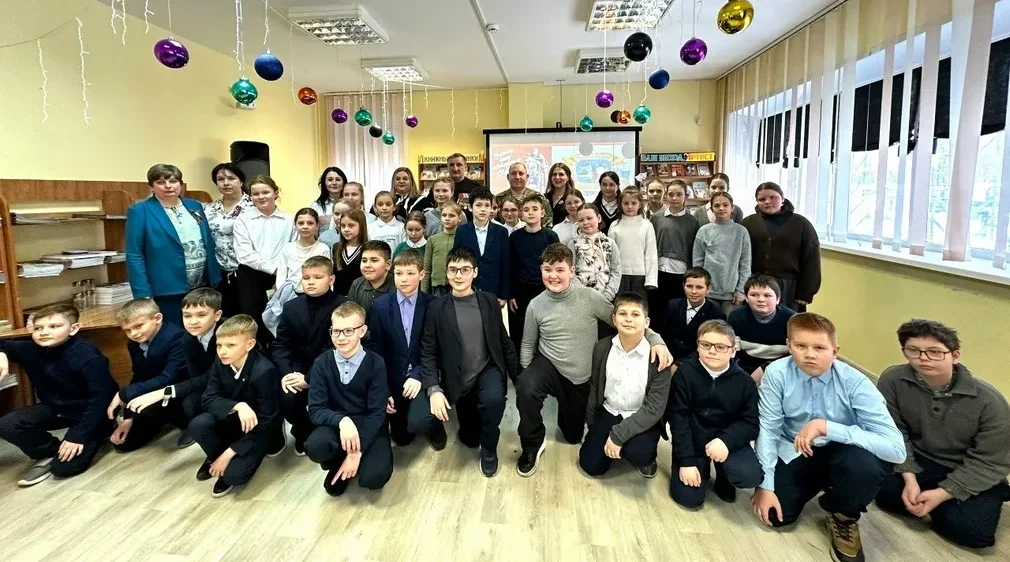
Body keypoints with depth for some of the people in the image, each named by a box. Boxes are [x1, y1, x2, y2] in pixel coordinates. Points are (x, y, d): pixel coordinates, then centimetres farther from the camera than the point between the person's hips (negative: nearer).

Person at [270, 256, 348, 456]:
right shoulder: (291, 307, 9)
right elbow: (280, 345, 4)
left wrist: (309, 378, -22)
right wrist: (286, 373, -15)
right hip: (296, 368, 4)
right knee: (286, 399, -23)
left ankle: (306, 434, 7)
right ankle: (303, 432, 11)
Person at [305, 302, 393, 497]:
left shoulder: (376, 363, -11)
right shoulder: (322, 363, -5)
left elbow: (377, 413, -12)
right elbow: (315, 409, -9)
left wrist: (356, 452, -21)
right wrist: (341, 420, -29)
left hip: (368, 427, -1)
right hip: (335, 424, 1)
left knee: (374, 477, -27)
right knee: (315, 447, -33)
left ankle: (346, 463, 10)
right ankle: (337, 463, 5)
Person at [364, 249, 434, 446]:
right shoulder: (380, 305, -6)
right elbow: (374, 350, -4)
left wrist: (418, 375, -22)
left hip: (421, 378, -1)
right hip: (392, 381, 1)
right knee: (402, 437, 9)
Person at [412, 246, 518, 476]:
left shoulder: (490, 302, 1)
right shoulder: (436, 307, -4)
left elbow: (504, 343, 8)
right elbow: (428, 352, -5)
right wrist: (433, 389, -19)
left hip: (486, 370, 1)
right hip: (452, 377, -1)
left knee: (494, 398, -34)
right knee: (417, 422, -21)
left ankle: (489, 449, -1)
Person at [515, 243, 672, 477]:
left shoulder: (589, 297, -16)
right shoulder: (536, 305, -11)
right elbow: (528, 345, 2)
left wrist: (655, 340, -22)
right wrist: (525, 378, -4)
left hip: (583, 377, 1)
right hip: (549, 366, -1)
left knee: (573, 435, 13)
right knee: (526, 389, -36)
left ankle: (568, 411, 49)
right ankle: (532, 444, -9)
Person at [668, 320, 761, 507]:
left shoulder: (744, 381, -7)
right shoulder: (685, 373, -11)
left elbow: (751, 423, -8)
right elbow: (678, 417, -12)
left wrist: (726, 440, -29)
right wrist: (686, 461, -15)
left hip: (727, 439, 1)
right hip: (693, 440, -1)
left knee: (750, 475, -27)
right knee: (688, 498, -9)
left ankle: (723, 475, 11)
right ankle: (704, 467, 25)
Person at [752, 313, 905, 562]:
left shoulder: (854, 383, -24)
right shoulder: (776, 374, -21)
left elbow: (896, 449, -32)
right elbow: (768, 429, -15)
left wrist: (825, 427, -39)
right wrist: (765, 485, -18)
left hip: (839, 456, -1)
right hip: (794, 453, 2)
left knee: (866, 462, -35)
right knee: (776, 515, -15)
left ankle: (843, 518, 0)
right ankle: (815, 483, 21)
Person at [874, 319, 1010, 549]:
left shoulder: (989, 400, -20)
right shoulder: (893, 380, -19)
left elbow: (991, 463, -15)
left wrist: (942, 493, -22)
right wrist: (909, 478, -23)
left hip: (972, 474, 0)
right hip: (918, 459, 1)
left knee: (970, 529, -22)